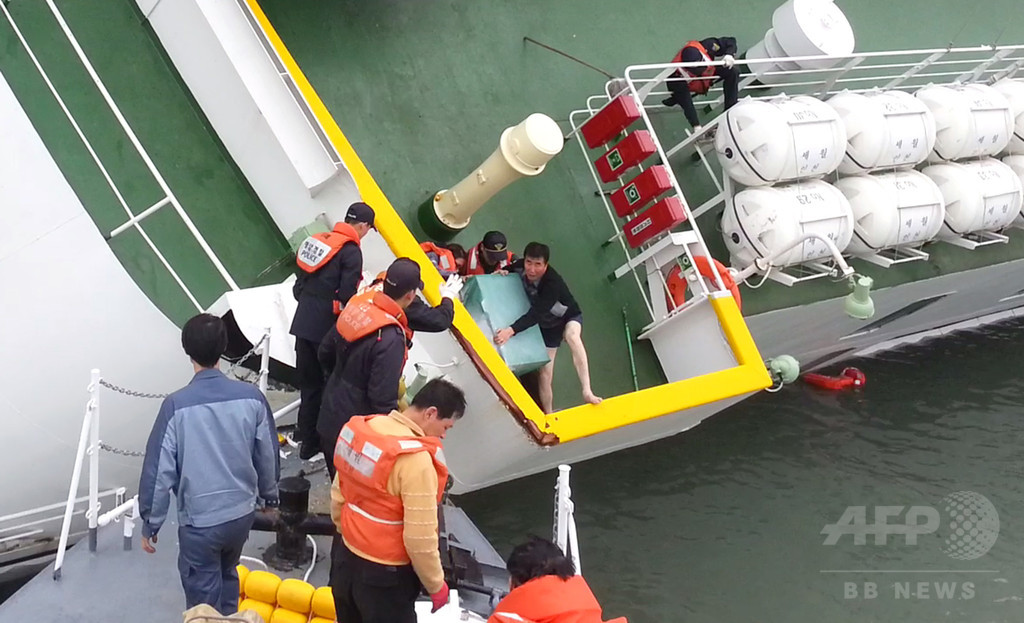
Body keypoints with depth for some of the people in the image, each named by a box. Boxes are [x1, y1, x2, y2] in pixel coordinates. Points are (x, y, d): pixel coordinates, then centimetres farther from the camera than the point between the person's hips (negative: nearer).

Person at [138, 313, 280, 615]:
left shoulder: (177, 405, -19)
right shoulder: (252, 397, -9)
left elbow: (159, 470, -14)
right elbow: (268, 456, 2)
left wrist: (150, 523, -1)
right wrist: (270, 496, 20)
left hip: (200, 519, -4)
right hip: (242, 512, 4)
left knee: (204, 596, 13)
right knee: (227, 575, 29)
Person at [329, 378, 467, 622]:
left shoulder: (362, 428, -4)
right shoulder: (416, 459, -27)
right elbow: (420, 537, -24)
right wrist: (436, 585, -9)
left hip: (346, 561, 7)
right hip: (385, 577, -7)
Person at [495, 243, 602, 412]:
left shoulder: (553, 283, -38)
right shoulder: (520, 267, -20)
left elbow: (536, 314, -45)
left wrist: (511, 330, -55)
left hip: (569, 317, -5)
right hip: (547, 325, 5)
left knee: (572, 336, -41)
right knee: (545, 374, -1)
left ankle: (587, 392, -44)